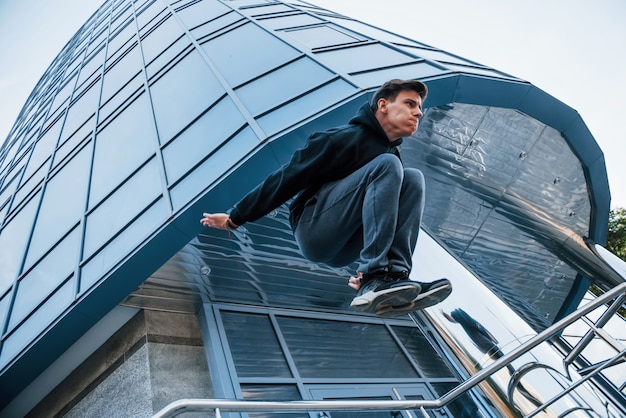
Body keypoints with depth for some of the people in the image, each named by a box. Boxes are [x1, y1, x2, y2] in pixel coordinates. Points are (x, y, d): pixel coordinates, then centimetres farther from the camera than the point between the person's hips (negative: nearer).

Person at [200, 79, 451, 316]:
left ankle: (395, 278, -24)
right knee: (388, 165, -22)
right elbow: (288, 176, -8)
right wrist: (236, 217, -4)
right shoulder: (348, 137, -8)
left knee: (413, 179, -10)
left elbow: (386, 207, 14)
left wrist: (366, 269, 0)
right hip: (313, 231, -6)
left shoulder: (392, 154, 15)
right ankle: (376, 280, -32)